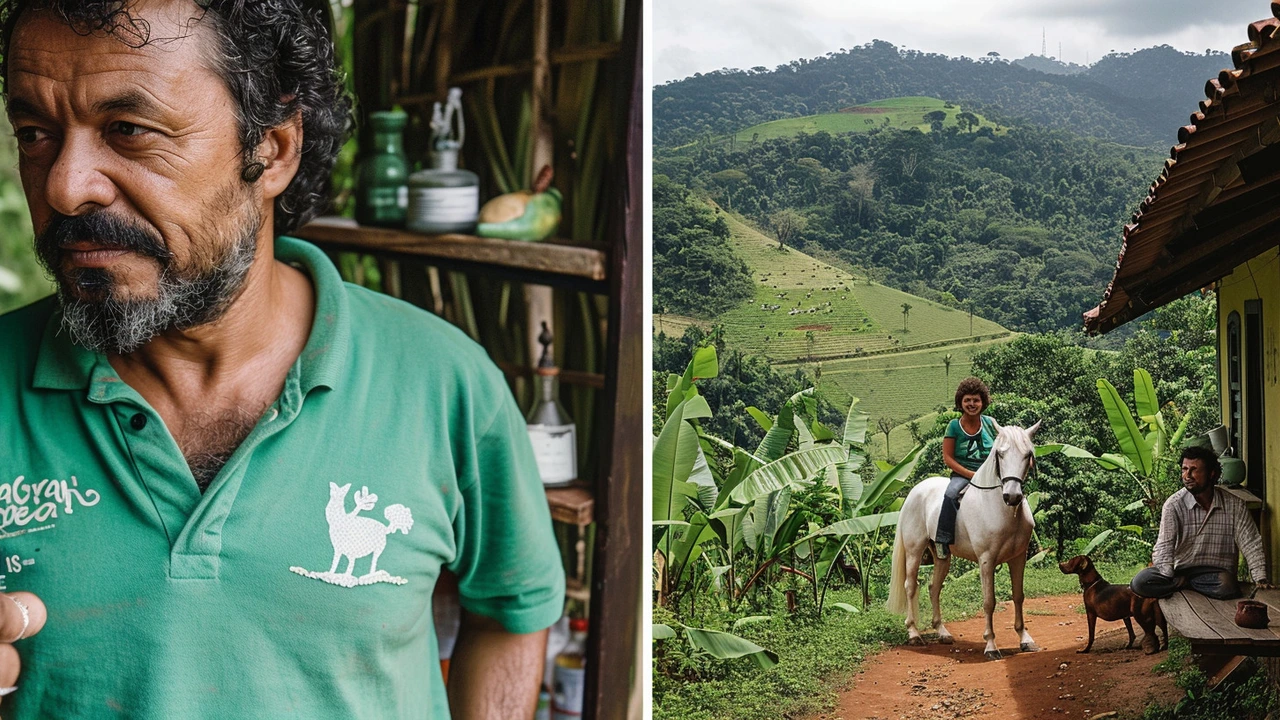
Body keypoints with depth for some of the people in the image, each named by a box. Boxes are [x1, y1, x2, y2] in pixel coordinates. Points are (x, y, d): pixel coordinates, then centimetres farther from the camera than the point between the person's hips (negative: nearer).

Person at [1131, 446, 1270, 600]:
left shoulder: (1234, 505, -1)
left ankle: (1184, 582, -8)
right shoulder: (1174, 504, -6)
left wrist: (1261, 579, -13)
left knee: (1227, 587, -36)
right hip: (1181, 568, -1)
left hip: (1216, 570, 1)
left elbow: (1251, 544, -2)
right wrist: (1167, 575, -29)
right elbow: (1164, 545, -13)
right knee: (1139, 582, -27)